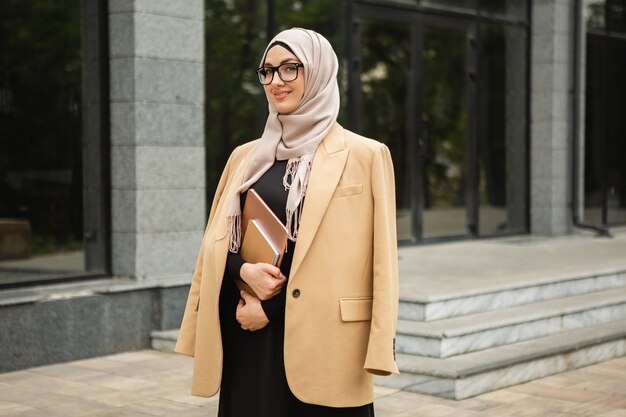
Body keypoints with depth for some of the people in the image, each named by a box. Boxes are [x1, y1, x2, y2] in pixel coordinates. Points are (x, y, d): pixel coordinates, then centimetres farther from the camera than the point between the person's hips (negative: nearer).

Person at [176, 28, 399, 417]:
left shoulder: (365, 155, -3)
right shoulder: (246, 156, 13)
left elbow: (373, 261, -7)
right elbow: (216, 242, 15)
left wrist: (272, 307, -9)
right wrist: (244, 270, -9)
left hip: (321, 341, -4)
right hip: (248, 339, 5)